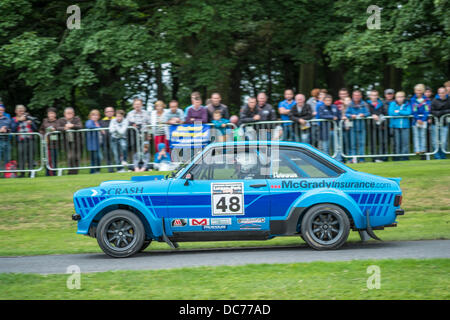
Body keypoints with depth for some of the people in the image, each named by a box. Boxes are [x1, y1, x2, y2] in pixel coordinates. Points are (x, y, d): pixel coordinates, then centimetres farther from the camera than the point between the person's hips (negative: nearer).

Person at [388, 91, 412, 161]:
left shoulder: (407, 104, 7)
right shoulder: (392, 104, 5)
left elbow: (408, 112, -8)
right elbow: (390, 112, -9)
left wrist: (398, 112, -8)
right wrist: (403, 114, -4)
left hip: (405, 125, 1)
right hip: (395, 126, -1)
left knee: (405, 141, -4)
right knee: (396, 142, -2)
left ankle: (405, 156, 2)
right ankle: (397, 157, 3)